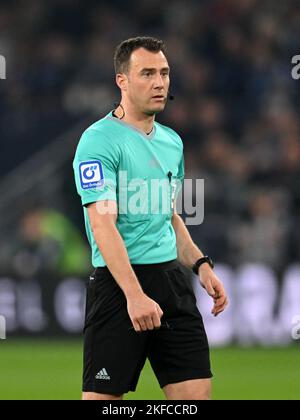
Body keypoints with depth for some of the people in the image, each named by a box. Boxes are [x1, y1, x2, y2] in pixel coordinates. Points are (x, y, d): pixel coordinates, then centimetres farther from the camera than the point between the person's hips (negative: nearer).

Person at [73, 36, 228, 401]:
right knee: (102, 398, -3)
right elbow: (103, 225, -20)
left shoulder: (171, 141, 14)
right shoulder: (99, 140, -11)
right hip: (119, 284, -7)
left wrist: (201, 265, 13)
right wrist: (134, 295, -29)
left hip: (172, 280, 7)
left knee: (196, 394, 1)